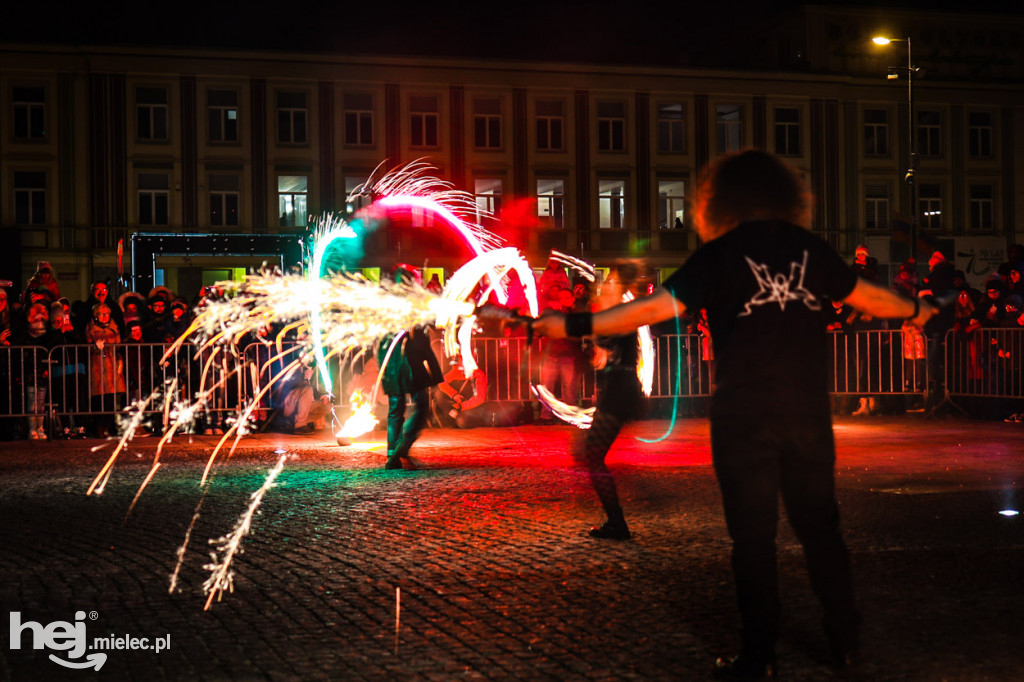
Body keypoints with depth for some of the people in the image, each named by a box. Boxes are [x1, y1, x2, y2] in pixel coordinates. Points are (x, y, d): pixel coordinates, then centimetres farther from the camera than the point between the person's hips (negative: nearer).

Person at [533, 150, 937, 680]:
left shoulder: (718, 255, -4)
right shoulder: (808, 248, 8)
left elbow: (654, 307, -13)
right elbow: (866, 296, 21)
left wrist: (572, 326, -11)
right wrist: (916, 310, 41)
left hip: (744, 413, -3)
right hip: (807, 411, 3)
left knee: (753, 534, 3)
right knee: (819, 525, 14)